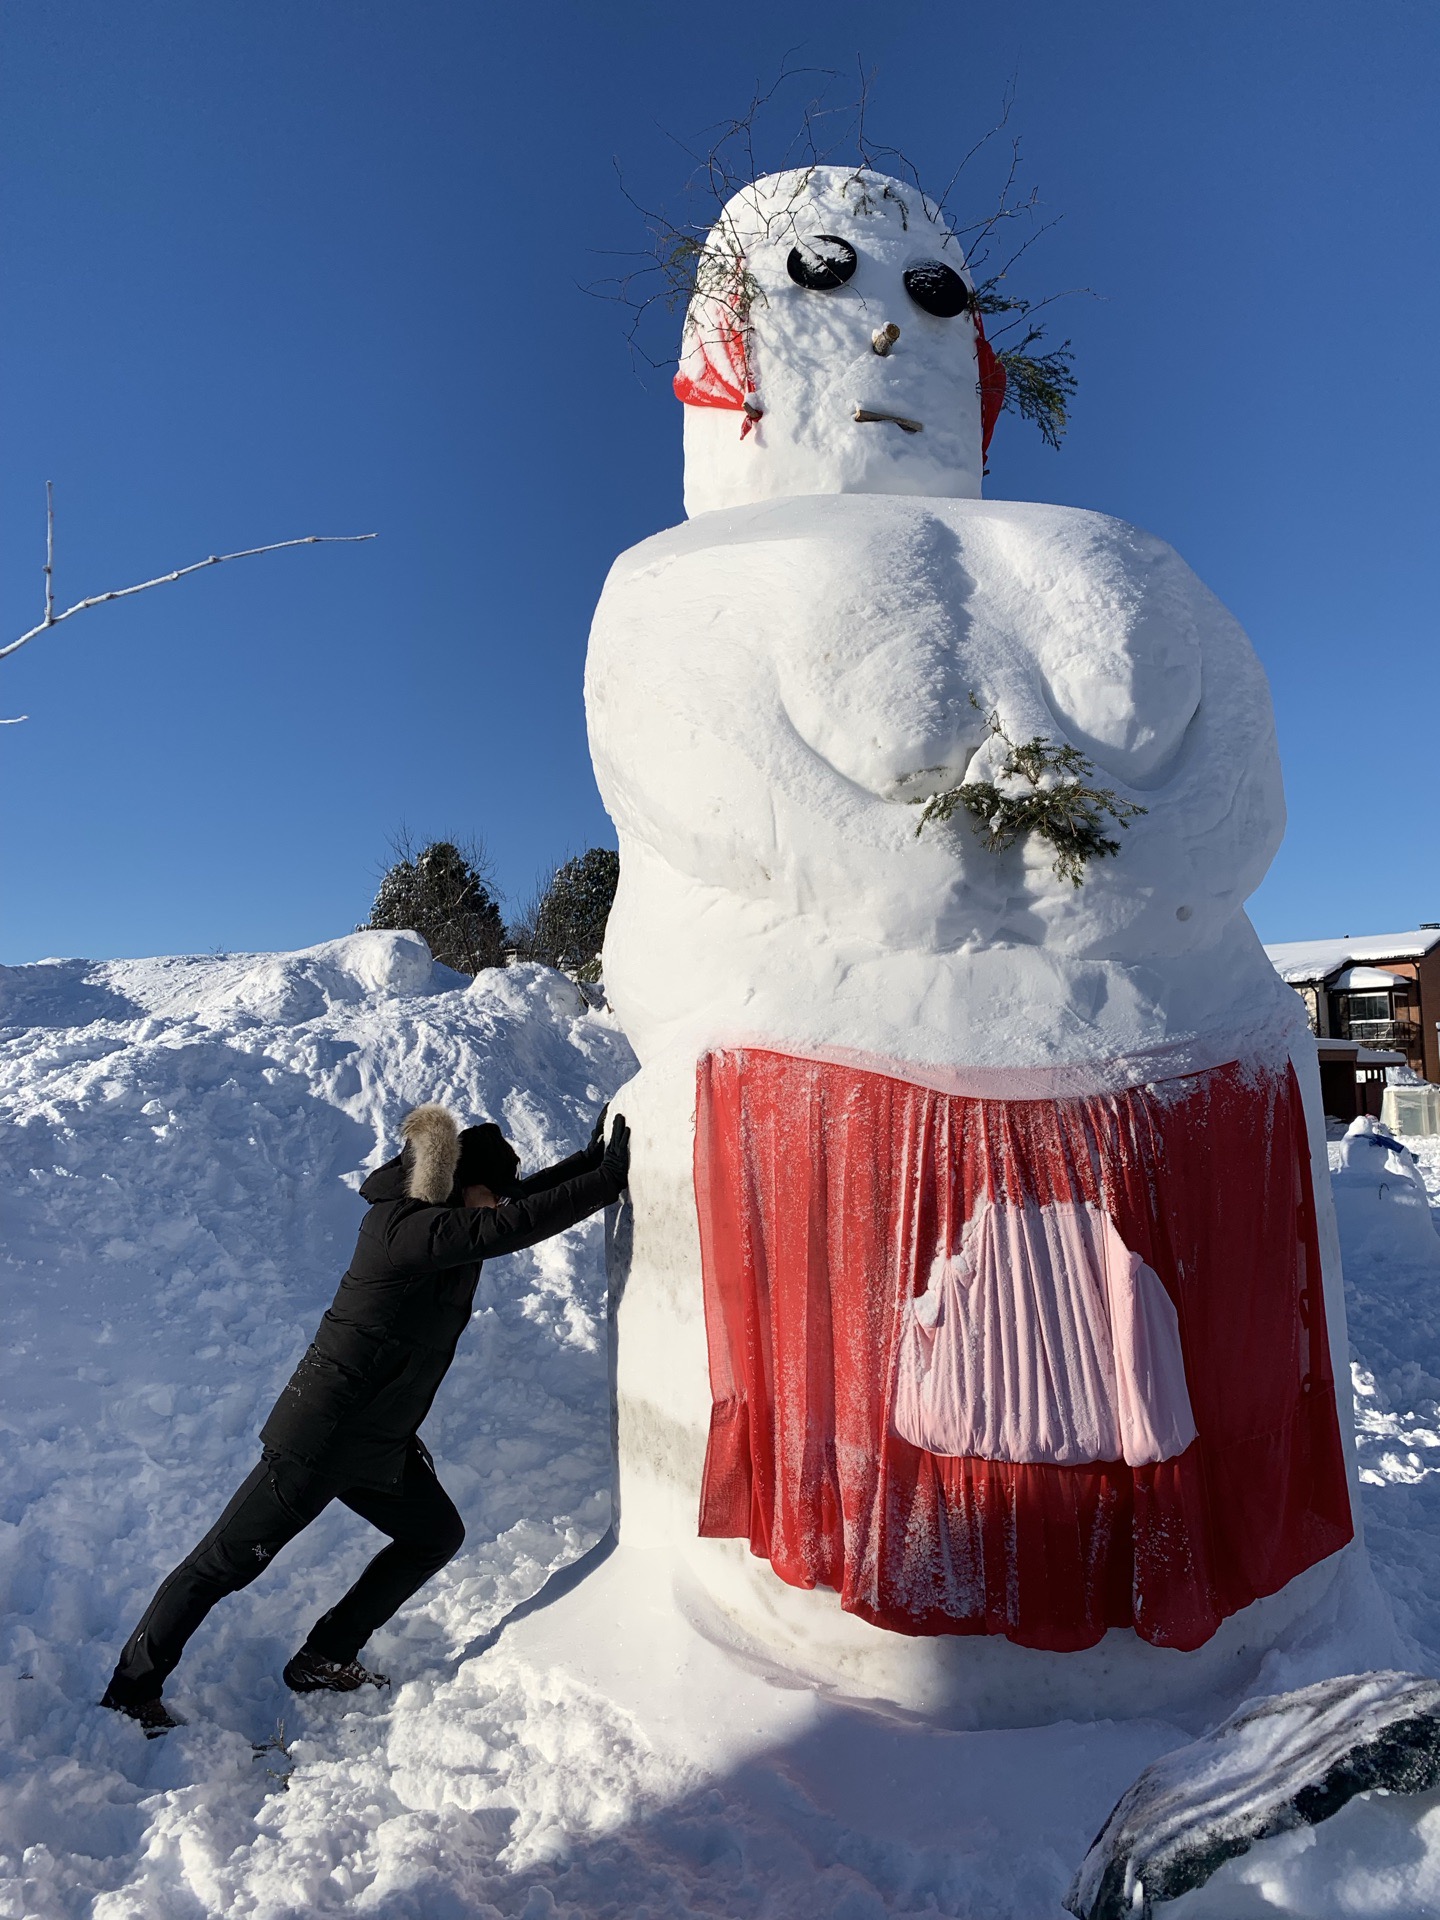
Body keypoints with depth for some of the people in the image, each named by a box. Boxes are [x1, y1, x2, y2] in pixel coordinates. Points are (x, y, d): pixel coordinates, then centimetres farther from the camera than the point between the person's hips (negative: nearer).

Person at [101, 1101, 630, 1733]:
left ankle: (323, 1661, 28)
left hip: (380, 1441, 10)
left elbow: (524, 1200, 10)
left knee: (436, 1536, 16)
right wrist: (607, 1179, -28)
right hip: (322, 1437, -10)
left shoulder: (433, 1216, 1)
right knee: (225, 1561, 6)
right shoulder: (409, 1229, -27)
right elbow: (516, 1224, -34)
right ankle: (130, 1693, 26)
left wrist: (589, 1160, 1)